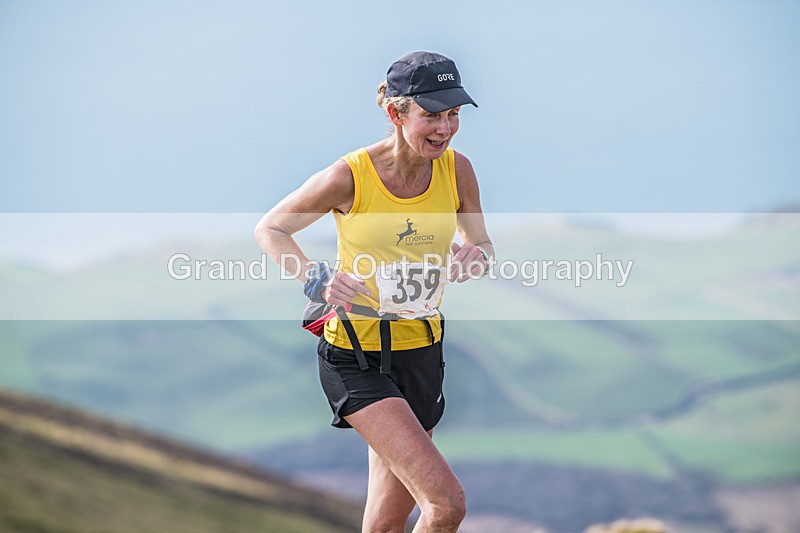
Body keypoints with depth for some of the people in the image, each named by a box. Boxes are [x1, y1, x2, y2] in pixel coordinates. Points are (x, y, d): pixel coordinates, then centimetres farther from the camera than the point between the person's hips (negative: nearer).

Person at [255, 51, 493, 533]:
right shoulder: (351, 176, -15)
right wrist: (318, 280, -19)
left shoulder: (456, 170, -4)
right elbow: (269, 229, -2)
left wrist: (476, 258, -13)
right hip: (357, 357, -5)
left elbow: (482, 247, 11)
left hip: (422, 352, 5)